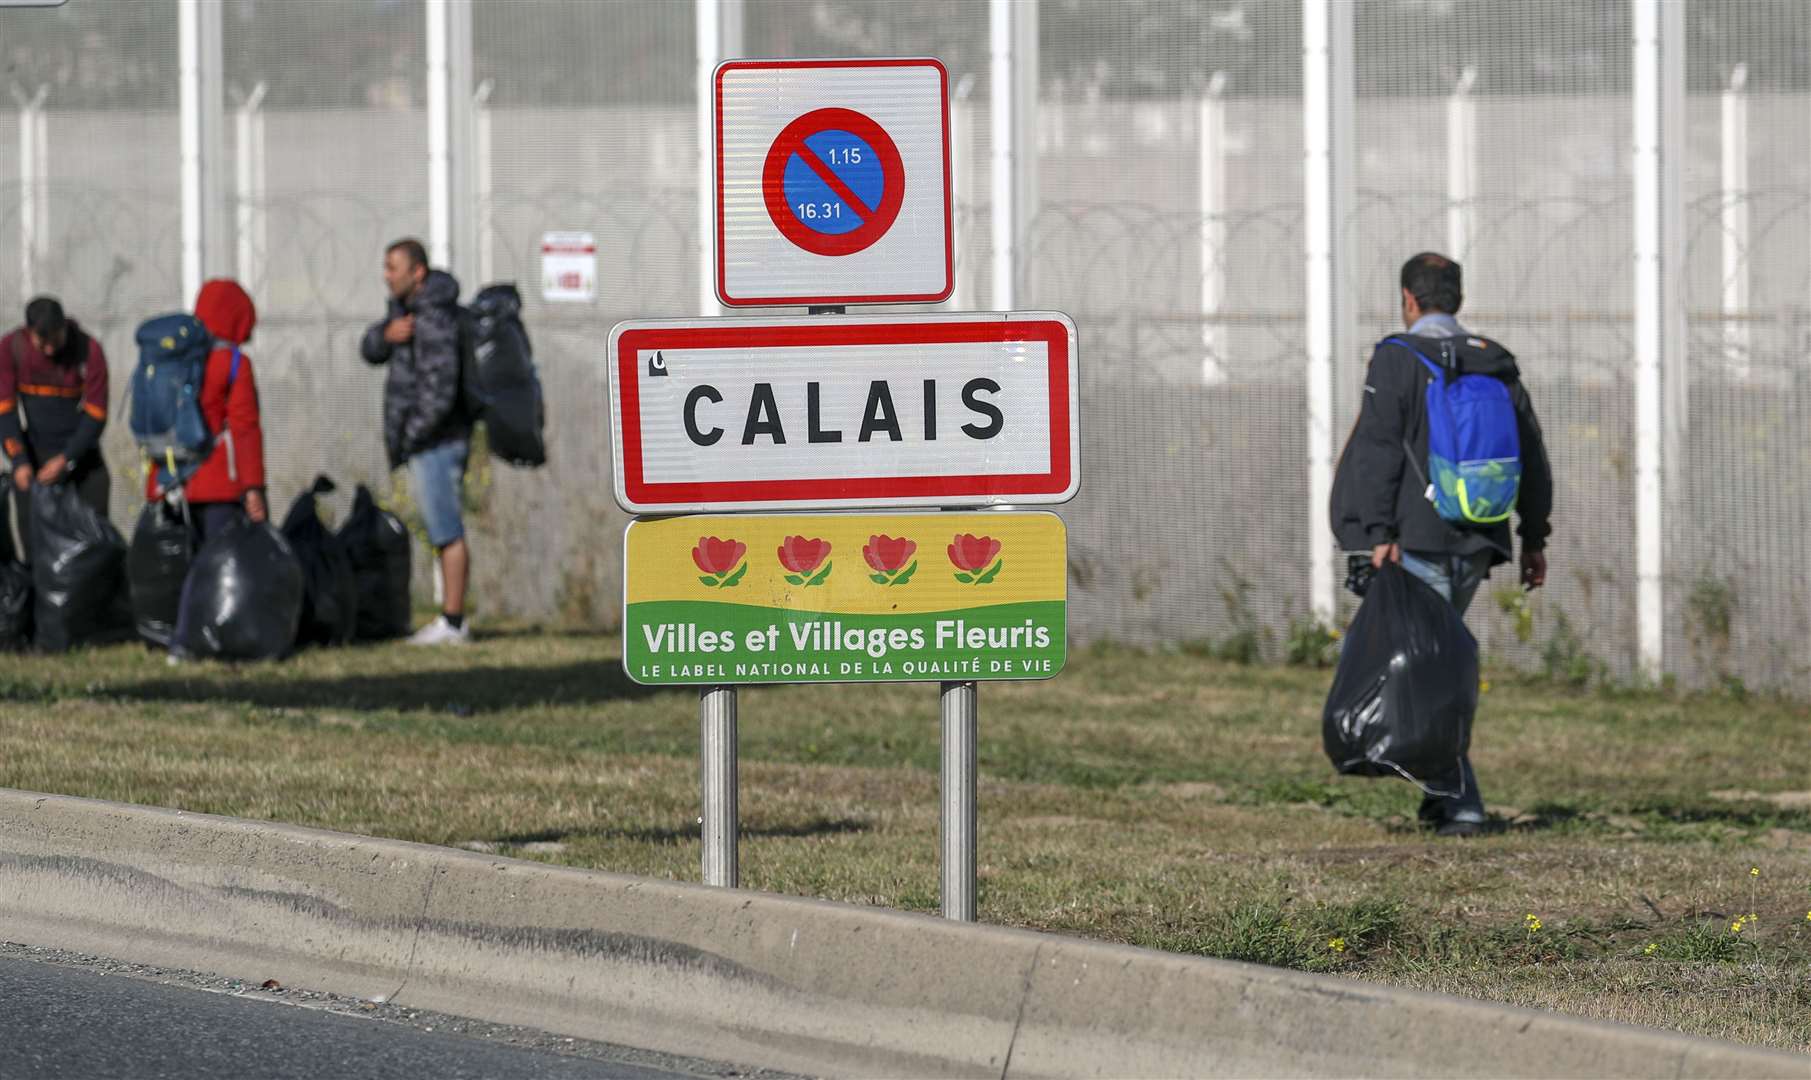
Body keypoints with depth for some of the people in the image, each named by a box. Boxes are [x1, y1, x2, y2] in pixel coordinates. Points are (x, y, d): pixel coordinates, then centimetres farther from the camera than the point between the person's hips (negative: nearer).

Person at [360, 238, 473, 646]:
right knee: (444, 532, 12)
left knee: (447, 532, -8)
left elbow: (439, 392, -25)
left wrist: (409, 439, -17)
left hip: (435, 442, -10)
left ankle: (452, 623, -7)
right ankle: (453, 621, 17)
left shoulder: (434, 319, -20)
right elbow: (370, 351, 9)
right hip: (427, 443, 10)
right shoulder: (406, 309, 13)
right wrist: (387, 334, -13)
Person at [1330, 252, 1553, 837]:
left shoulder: (1397, 359, -6)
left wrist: (1379, 532, -14)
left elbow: (1379, 449, -13)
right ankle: (1445, 789, 18)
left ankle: (1459, 800, -12)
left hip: (1416, 540, -6)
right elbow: (1532, 455, 15)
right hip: (1476, 541, 6)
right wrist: (1533, 538, 19)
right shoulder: (1496, 364, 12)